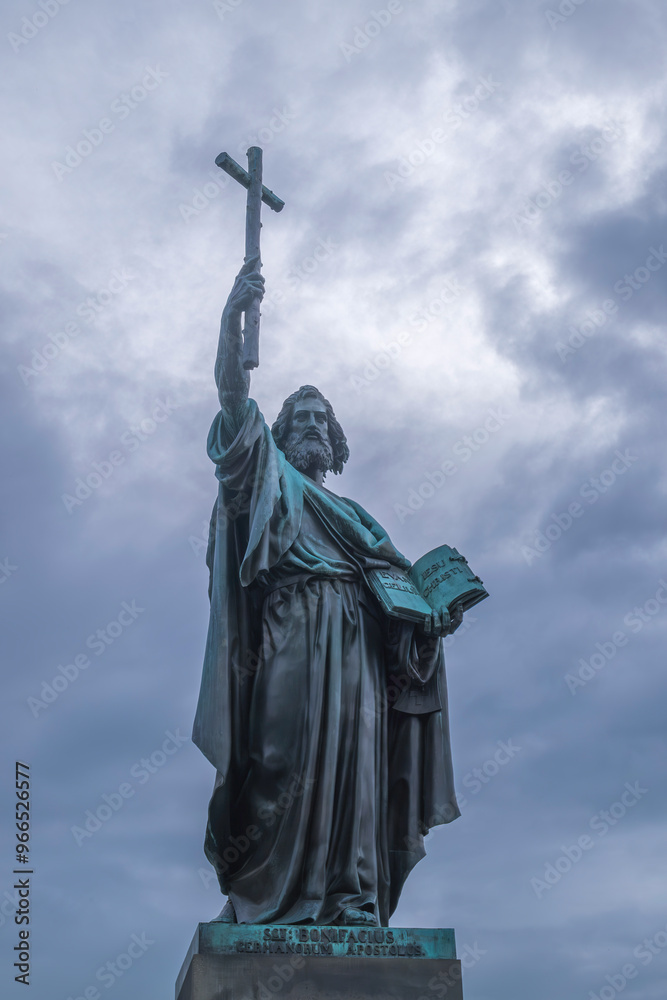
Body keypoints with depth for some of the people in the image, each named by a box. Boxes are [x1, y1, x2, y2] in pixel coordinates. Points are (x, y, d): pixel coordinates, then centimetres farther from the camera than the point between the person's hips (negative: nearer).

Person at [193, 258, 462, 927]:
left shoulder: (355, 515, 32)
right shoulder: (271, 479, 21)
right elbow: (234, 397, 6)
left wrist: (436, 613, 0)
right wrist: (232, 315, -5)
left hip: (355, 641, 4)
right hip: (292, 633, -4)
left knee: (352, 753, -8)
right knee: (286, 753, -15)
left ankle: (351, 898, -12)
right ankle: (267, 896, -14)